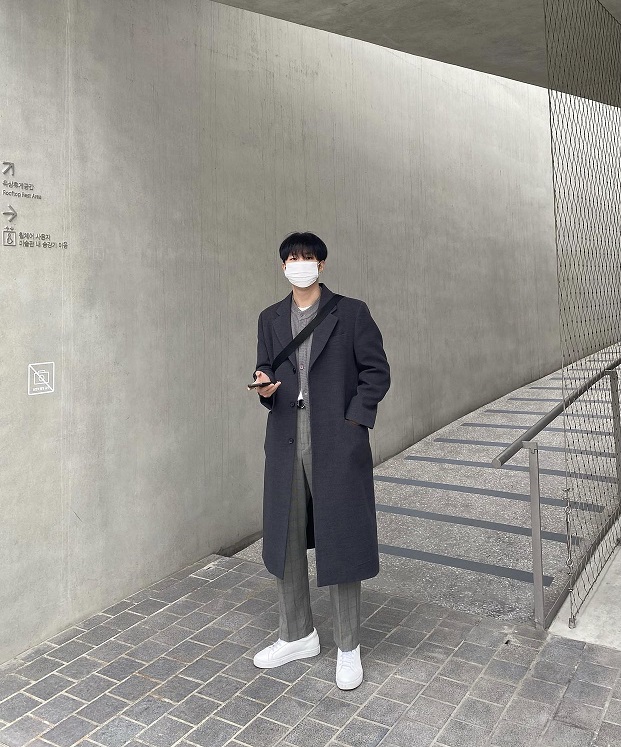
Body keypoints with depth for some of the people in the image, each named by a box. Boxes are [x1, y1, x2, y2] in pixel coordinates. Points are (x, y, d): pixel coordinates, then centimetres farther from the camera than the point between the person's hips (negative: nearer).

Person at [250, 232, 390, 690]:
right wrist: (264, 388, -6)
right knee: (286, 540, 12)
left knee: (340, 543, 4)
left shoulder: (351, 313, -1)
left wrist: (352, 422, -10)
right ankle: (298, 636, 33)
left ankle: (348, 648, 24)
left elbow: (377, 372, -1)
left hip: (337, 444, -4)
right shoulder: (271, 319, 12)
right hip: (285, 442, 5)